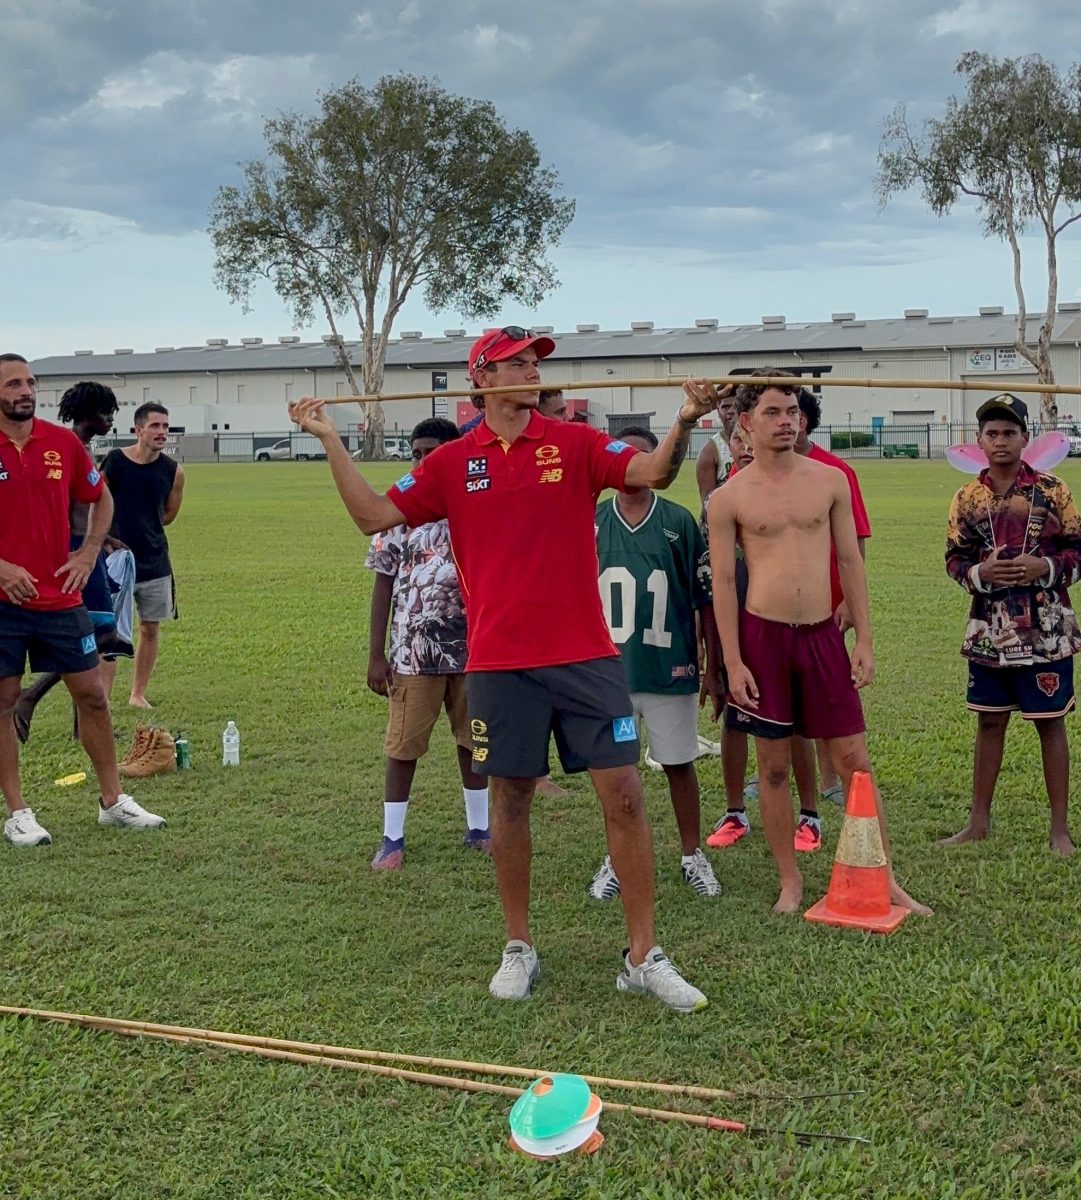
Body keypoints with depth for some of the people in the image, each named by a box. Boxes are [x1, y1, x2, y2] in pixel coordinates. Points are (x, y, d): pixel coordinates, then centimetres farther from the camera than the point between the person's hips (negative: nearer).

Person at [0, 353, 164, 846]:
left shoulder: (63, 443, 2)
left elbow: (100, 499, 17)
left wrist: (88, 554, 4)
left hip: (60, 597, 3)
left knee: (92, 693, 7)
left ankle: (113, 801, 20)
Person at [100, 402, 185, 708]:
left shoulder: (173, 471, -2)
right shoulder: (114, 461, -11)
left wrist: (139, 523, 5)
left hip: (155, 562, 4)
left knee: (150, 629, 10)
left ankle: (138, 694, 22)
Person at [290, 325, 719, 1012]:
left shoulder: (574, 444, 3)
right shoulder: (453, 463, 6)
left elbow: (654, 473, -10)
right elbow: (375, 516, 6)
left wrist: (685, 422, -28)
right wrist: (331, 442, 0)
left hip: (585, 654, 0)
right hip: (501, 663, 1)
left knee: (624, 794, -2)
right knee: (511, 798, 9)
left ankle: (644, 957, 8)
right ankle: (519, 949, 25)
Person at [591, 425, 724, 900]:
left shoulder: (679, 521, -2)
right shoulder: (590, 522, 2)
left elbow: (706, 600, 0)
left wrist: (712, 670, 0)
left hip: (670, 669, -1)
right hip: (607, 669, 1)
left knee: (679, 764, 9)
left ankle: (693, 856, 25)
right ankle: (617, 860, 25)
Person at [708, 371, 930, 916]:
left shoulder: (830, 481, 5)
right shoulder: (729, 497, -1)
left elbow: (850, 562, 8)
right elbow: (723, 581, -1)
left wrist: (864, 641, 3)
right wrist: (733, 661, -7)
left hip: (823, 632, 2)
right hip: (762, 633, -2)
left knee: (854, 760, 5)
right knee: (773, 765, 6)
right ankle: (790, 882, 20)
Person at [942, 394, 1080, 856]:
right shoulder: (968, 498, 3)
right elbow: (954, 558, 8)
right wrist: (979, 572, -12)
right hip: (989, 630, 3)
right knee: (989, 722, 12)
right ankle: (979, 822, 22)